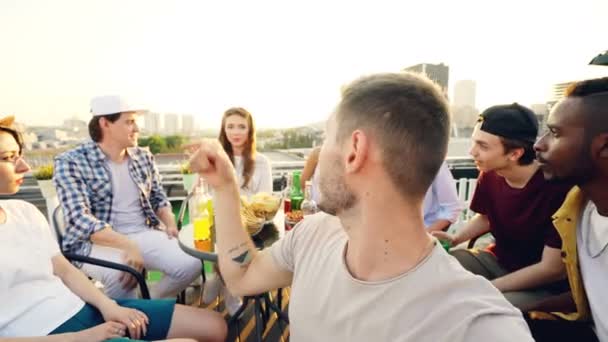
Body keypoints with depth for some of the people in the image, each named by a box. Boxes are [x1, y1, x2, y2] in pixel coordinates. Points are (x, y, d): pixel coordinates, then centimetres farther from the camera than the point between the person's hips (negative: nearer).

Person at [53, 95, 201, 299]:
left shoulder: (144, 157, 10)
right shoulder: (70, 163, -7)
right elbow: (79, 219, -17)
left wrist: (170, 223, -3)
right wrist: (127, 245, -29)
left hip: (144, 234, 5)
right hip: (96, 242, -4)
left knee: (191, 264, -19)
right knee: (123, 272, -36)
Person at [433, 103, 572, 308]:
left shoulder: (559, 187, -26)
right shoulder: (489, 174, -9)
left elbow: (553, 269, -21)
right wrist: (456, 238, -7)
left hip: (546, 287, -6)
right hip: (498, 261, 6)